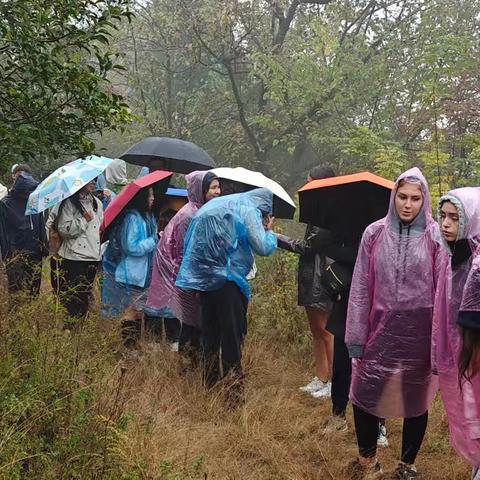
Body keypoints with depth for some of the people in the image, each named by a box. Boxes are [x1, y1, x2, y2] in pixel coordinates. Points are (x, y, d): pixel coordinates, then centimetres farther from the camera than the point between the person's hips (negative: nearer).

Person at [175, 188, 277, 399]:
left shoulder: (217, 204, 20)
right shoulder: (249, 210, -3)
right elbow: (263, 247, -8)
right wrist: (269, 231, 10)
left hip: (203, 276, 8)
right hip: (226, 278, -8)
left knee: (211, 333, 16)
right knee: (233, 333, -5)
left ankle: (209, 383, 25)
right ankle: (235, 387, -7)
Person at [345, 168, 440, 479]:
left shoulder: (434, 237, -4)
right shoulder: (374, 234, 0)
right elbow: (361, 288, 1)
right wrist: (356, 337, -1)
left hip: (419, 333, -1)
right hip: (381, 329, 1)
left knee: (416, 399, 11)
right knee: (363, 395, 3)